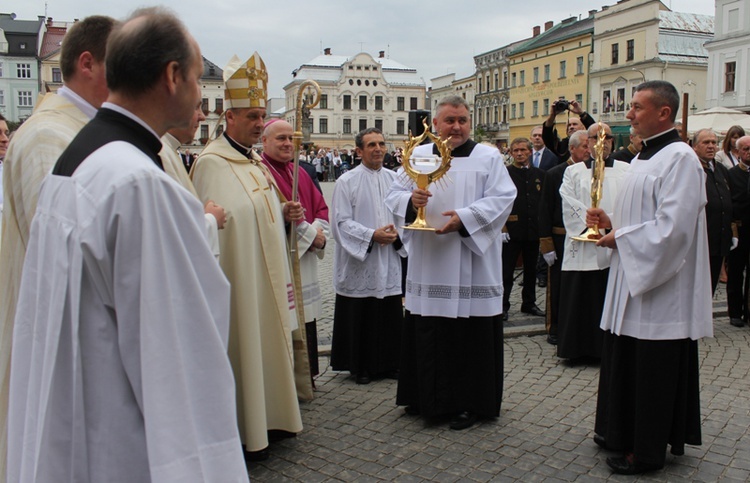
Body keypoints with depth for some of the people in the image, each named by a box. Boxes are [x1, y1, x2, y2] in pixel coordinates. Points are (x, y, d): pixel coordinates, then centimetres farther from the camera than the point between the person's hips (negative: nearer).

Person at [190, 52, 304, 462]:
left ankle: (269, 415, 31)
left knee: (268, 341, 16)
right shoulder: (211, 162, -14)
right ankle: (243, 431, 13)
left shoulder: (255, 160, 13)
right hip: (237, 274, -9)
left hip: (267, 273, 9)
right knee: (242, 346, 0)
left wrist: (284, 213, 2)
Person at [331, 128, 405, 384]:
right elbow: (342, 222, -9)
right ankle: (360, 366, 18)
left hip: (390, 261, 4)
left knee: (390, 314, 8)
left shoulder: (394, 178, 8)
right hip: (359, 261, -4)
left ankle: (389, 362, 23)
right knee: (360, 316, 3)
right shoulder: (347, 181, -5)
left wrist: (396, 232, -9)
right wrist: (372, 235, -18)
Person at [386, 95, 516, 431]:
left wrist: (465, 218, -19)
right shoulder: (418, 156, 12)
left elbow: (503, 198, -6)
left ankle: (468, 402, 16)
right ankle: (428, 398, 24)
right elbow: (394, 196, 9)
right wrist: (410, 199, -14)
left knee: (470, 335, 1)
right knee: (427, 334, 8)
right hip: (428, 265, 3)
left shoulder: (488, 157, 3)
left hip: (471, 267, -3)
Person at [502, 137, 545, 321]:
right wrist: (502, 228, -12)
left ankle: (529, 303, 26)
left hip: (533, 231, 4)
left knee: (531, 270, 14)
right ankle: (503, 305, 10)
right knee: (507, 271, 1)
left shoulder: (539, 175, 10)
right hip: (512, 231, -4)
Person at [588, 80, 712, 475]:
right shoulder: (642, 158, 15)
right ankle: (621, 432, 31)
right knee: (625, 364, 17)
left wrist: (620, 238, -14)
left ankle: (647, 450, 15)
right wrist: (611, 223, 3)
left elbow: (672, 227, -24)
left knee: (653, 371, 2)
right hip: (631, 280, 10)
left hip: (660, 287, -10)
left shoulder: (679, 158, -15)